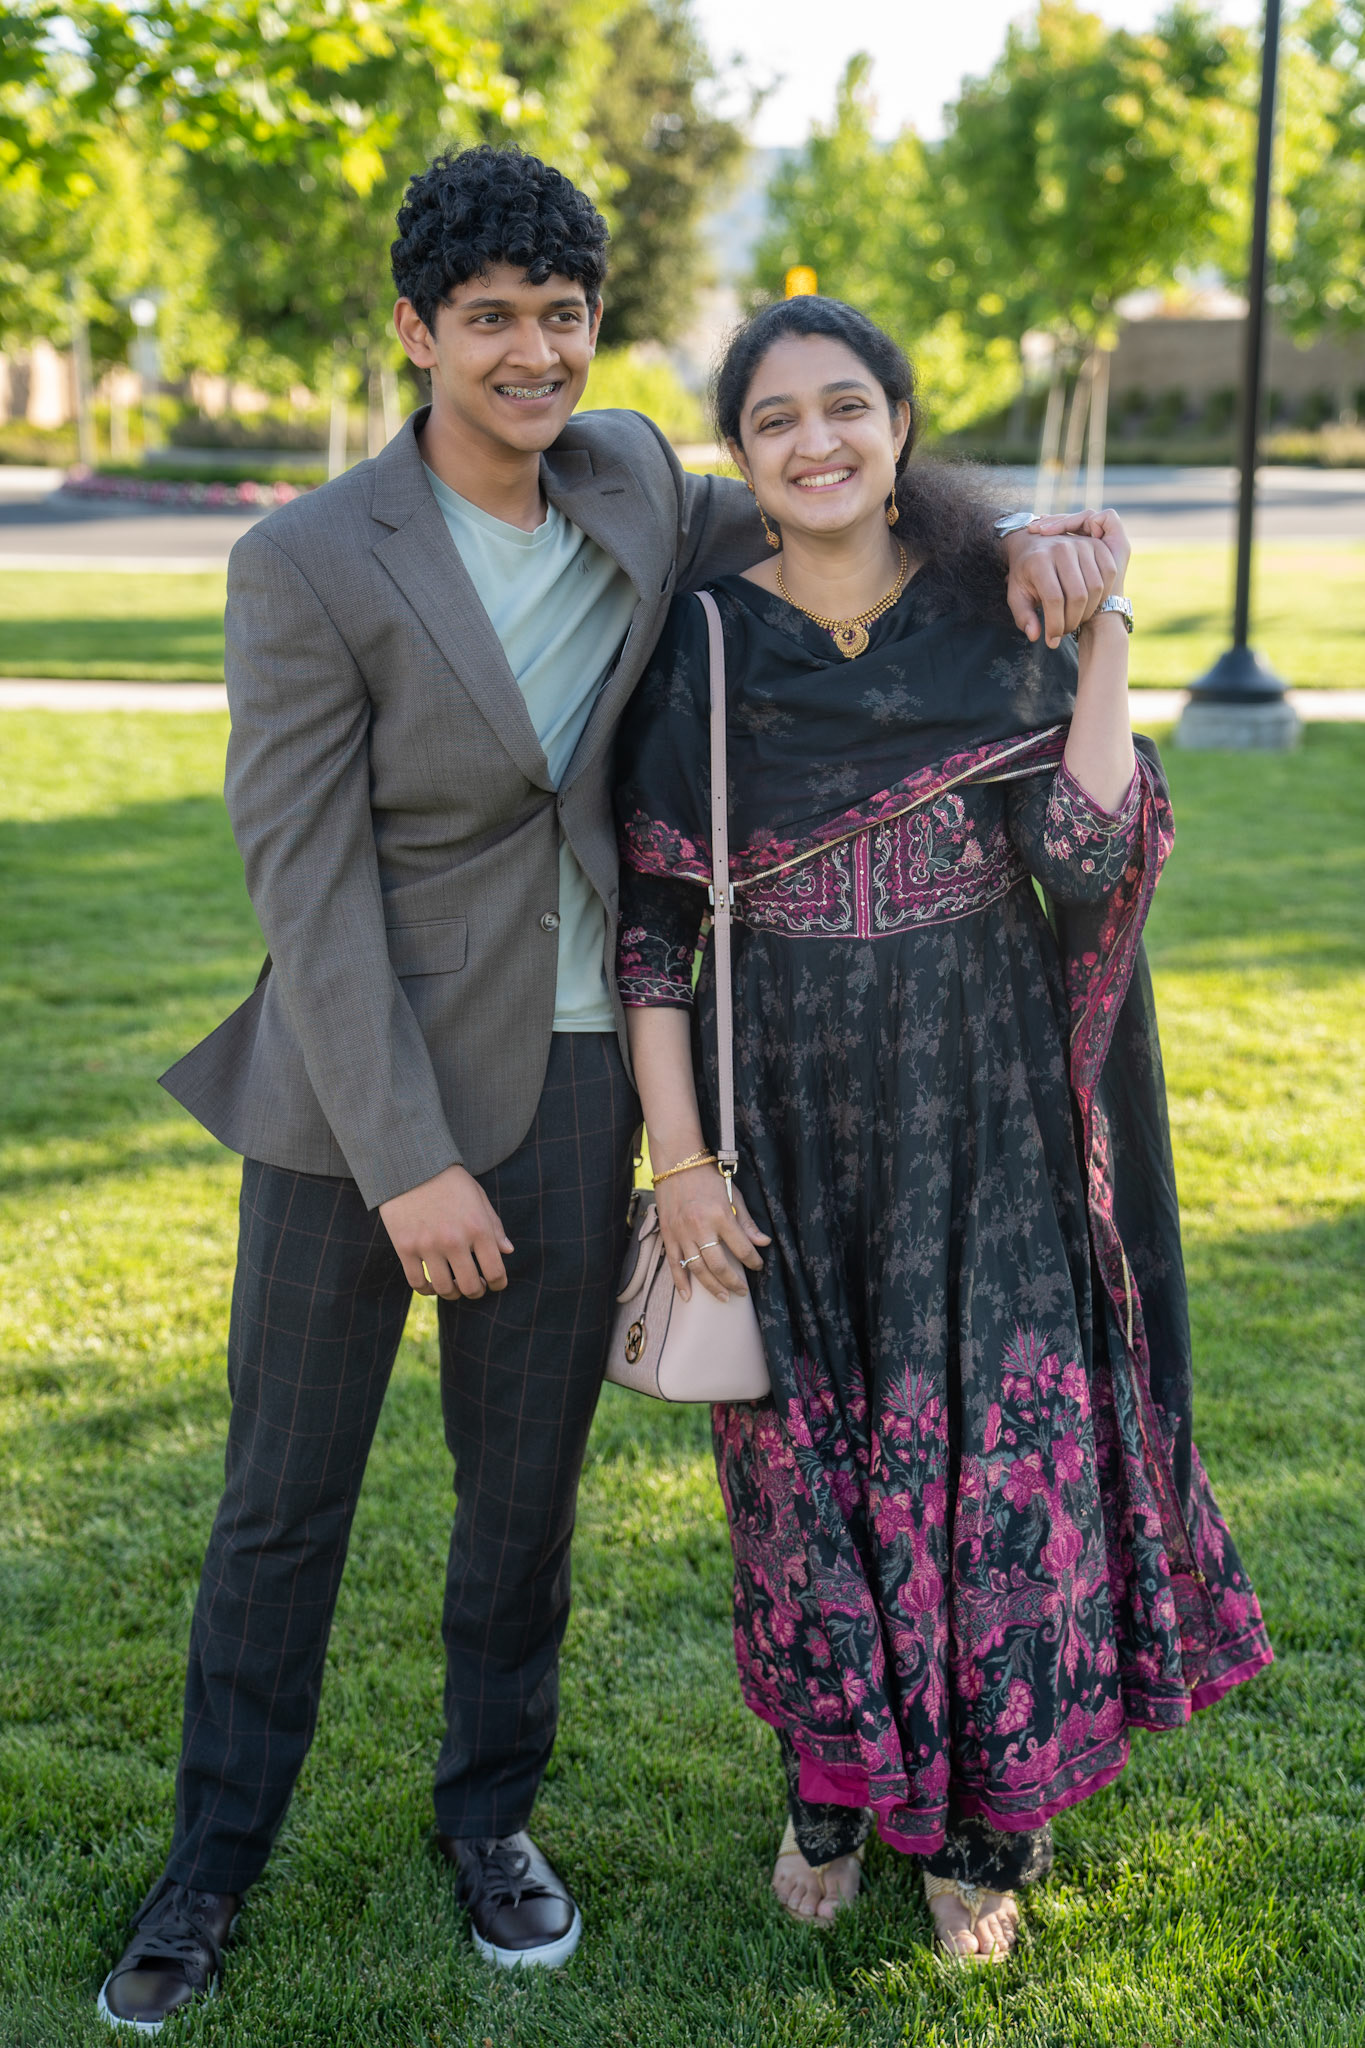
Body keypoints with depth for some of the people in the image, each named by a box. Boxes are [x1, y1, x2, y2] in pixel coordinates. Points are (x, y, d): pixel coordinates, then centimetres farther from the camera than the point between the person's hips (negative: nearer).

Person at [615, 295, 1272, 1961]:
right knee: (808, 1446, 10)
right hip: (790, 1113, 0)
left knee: (999, 1447, 3)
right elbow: (650, 923, -2)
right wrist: (680, 1156, -7)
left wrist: (1106, 635, -11)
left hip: (982, 1112, 0)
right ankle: (831, 1776, 33)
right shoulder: (702, 648, -3)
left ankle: (978, 1818, 23)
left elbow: (1087, 860, -10)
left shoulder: (997, 620, -1)